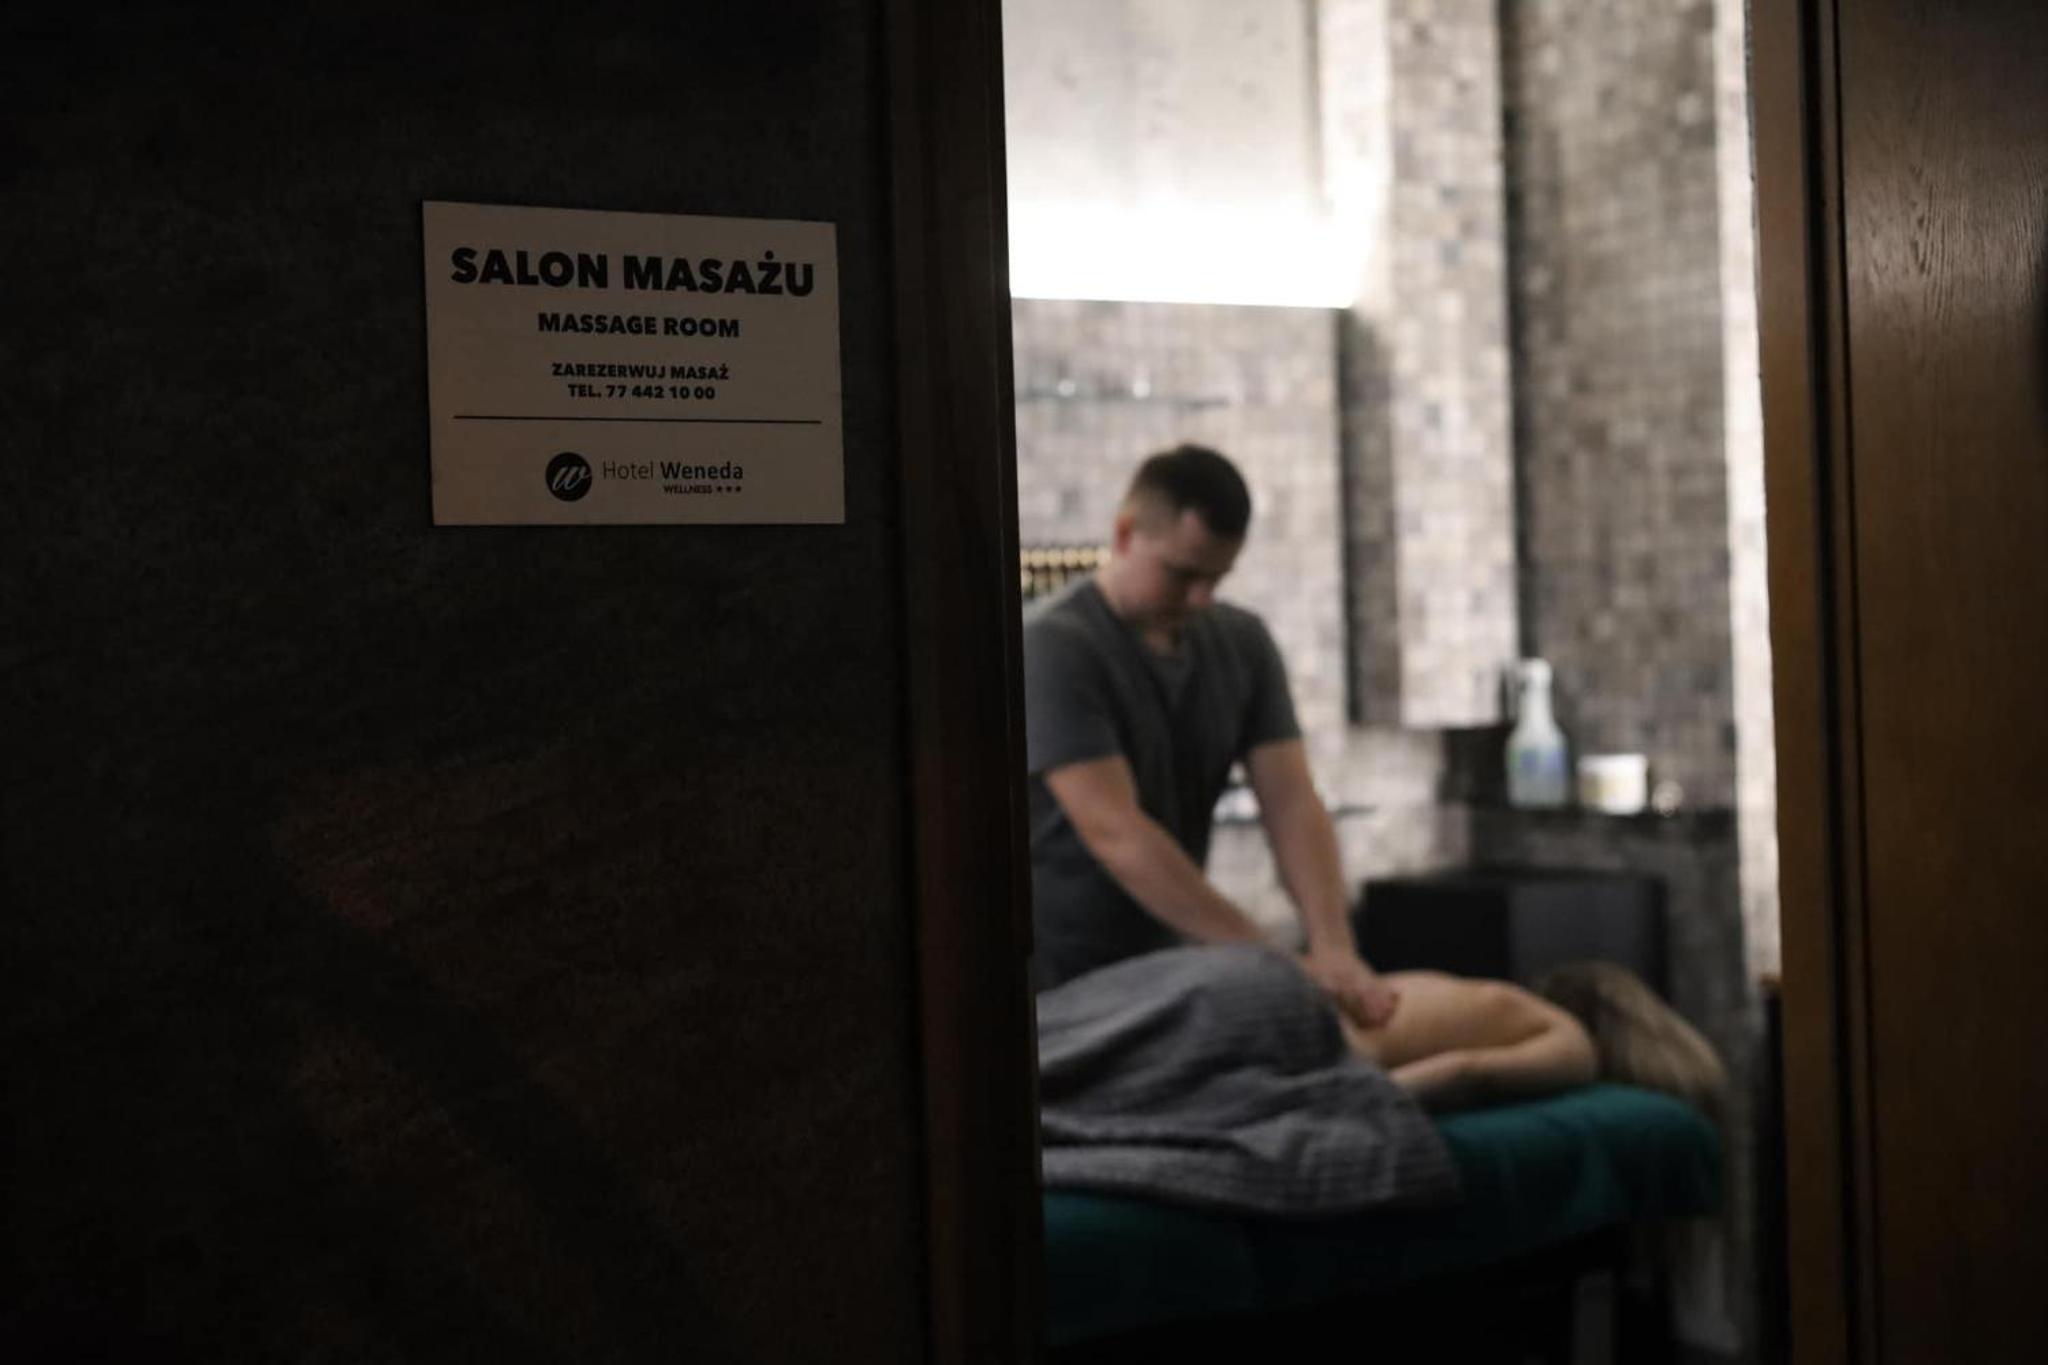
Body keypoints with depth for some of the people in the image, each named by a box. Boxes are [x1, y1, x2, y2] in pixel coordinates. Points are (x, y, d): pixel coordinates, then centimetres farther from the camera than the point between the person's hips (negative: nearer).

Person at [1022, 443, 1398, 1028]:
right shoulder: (1055, 646, -17)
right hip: (1051, 979, -5)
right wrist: (1268, 960, -27)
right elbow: (1115, 833, -24)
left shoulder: (1243, 643, 2)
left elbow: (1291, 804, -5)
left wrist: (1334, 952, -21)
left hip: (1164, 965, 5)